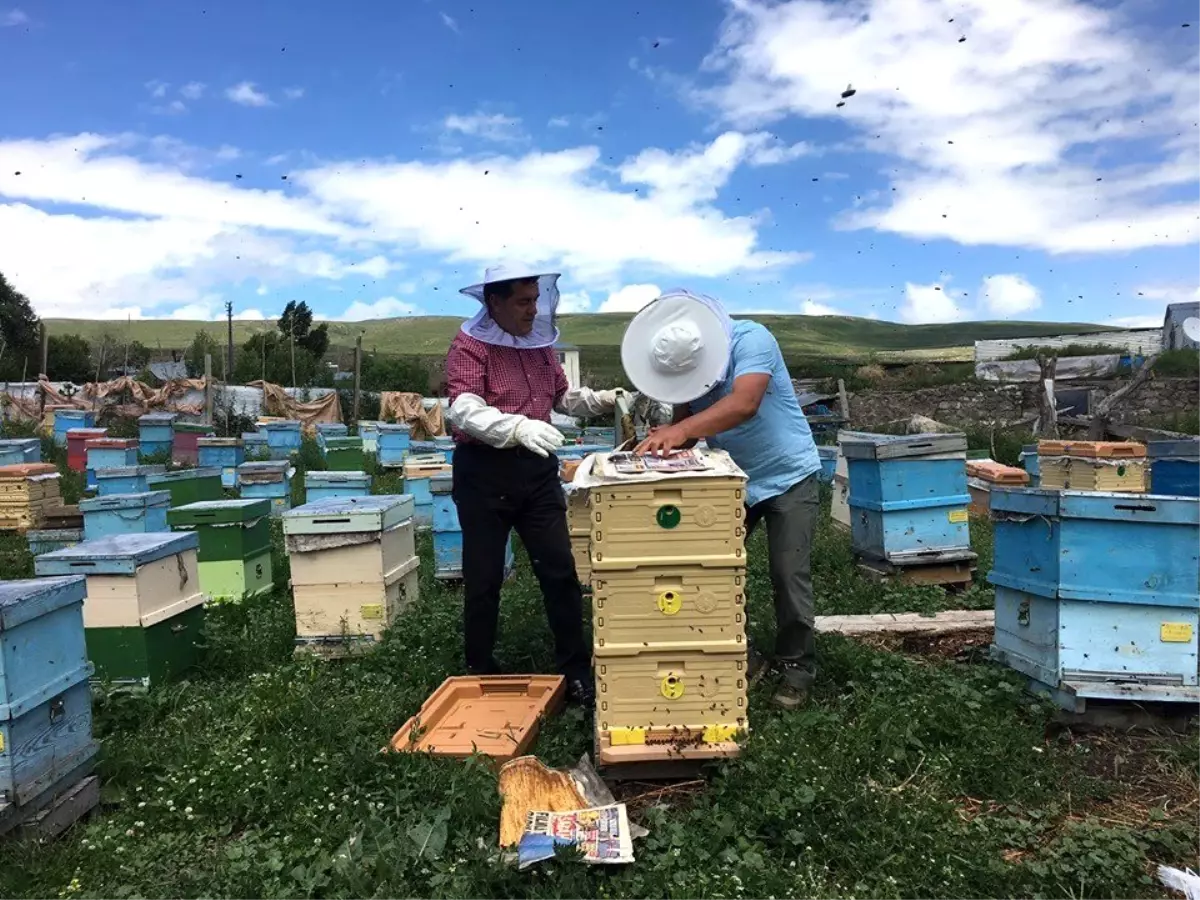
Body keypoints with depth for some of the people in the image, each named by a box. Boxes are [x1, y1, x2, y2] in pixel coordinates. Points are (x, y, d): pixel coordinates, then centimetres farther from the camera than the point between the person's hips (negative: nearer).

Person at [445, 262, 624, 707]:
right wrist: (519, 427, -40)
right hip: (483, 471, -5)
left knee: (560, 570, 5)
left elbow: (563, 395, 23)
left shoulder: (540, 342, 11)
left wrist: (603, 400, 4)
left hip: (536, 468, 6)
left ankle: (576, 671, 16)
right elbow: (465, 411, -24)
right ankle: (480, 674, 24)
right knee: (484, 578, 6)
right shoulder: (469, 345, -10)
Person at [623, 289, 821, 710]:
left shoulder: (751, 340, -27)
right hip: (733, 481, 6)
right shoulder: (684, 364, -8)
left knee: (789, 577, -3)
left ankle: (797, 665, 16)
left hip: (788, 477, -5)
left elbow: (744, 404, -42)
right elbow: (686, 420, -7)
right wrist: (664, 440, -30)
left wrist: (680, 431, -53)